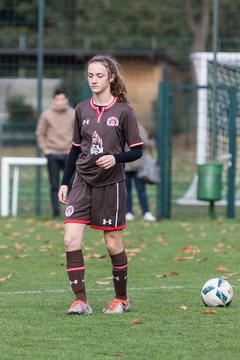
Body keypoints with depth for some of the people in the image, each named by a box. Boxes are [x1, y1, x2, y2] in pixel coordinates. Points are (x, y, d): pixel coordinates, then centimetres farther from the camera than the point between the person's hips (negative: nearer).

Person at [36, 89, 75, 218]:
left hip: (68, 154, 0)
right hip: (52, 155, 0)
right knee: (54, 185, 1)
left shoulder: (73, 114, 3)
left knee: (72, 183, -7)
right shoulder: (46, 115, 1)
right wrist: (45, 149, -2)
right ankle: (55, 212, 5)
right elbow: (40, 133, 7)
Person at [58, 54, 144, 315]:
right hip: (83, 183, 3)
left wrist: (116, 158, -22)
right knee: (71, 239, -12)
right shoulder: (82, 110, 7)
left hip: (111, 184, -3)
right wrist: (64, 182, 11)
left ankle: (122, 298, 23)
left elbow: (137, 151, -3)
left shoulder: (123, 111, -5)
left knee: (113, 243, 4)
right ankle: (81, 301, -11)